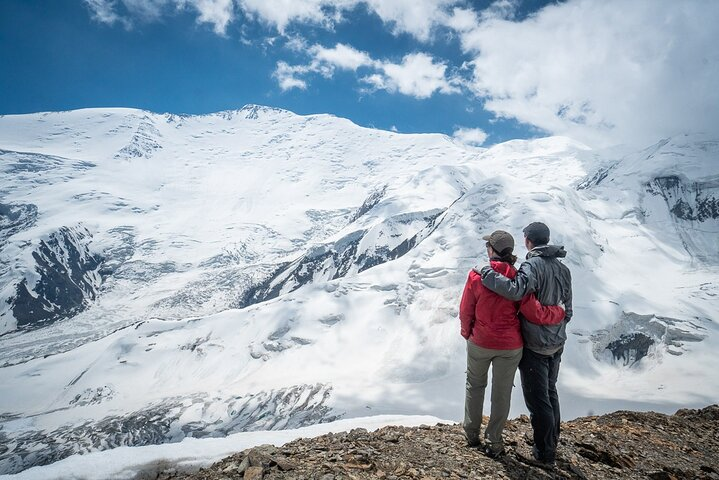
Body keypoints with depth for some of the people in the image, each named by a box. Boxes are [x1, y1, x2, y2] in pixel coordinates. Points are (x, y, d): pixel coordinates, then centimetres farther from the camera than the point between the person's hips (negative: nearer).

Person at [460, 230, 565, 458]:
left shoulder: (476, 276, -16)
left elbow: (466, 312, -7)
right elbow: (536, 314, -17)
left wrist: (467, 333, 12)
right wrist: (561, 312, 1)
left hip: (479, 343, 0)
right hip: (510, 346, 0)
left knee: (475, 385, 22)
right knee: (501, 393, 15)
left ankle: (472, 433, 33)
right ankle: (493, 442, 27)